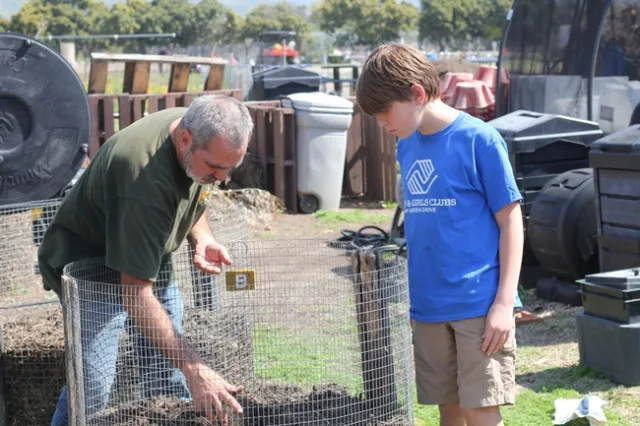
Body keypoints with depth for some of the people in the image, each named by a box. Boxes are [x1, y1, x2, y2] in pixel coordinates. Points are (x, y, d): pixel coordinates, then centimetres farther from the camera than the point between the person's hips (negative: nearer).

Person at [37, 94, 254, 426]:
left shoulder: (196, 129, -12)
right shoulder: (145, 180, -38)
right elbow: (135, 295, -37)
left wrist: (201, 239, -9)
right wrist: (194, 368, -39)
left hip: (148, 261, 7)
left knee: (170, 381, 3)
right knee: (92, 388, -17)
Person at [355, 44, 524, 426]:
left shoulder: (479, 139, -10)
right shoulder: (407, 146, 9)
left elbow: (511, 221, -8)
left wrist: (504, 302, -13)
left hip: (479, 304, -6)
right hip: (427, 306, 6)